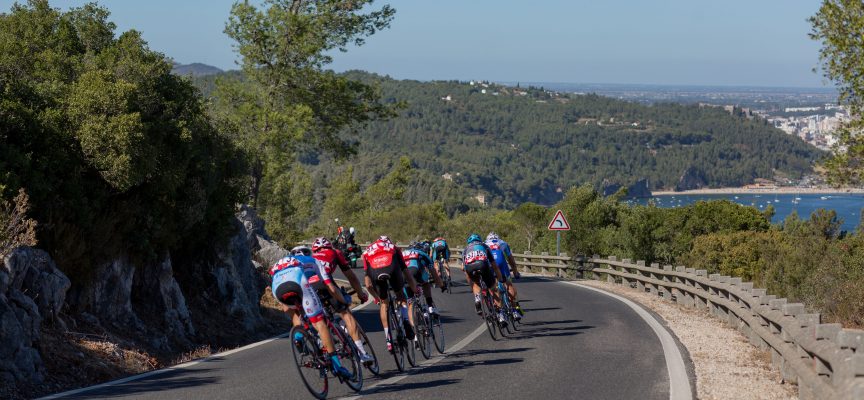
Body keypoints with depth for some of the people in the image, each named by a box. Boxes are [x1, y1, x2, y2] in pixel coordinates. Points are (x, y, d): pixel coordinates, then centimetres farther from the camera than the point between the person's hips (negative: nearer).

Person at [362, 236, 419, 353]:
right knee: (400, 295, 27)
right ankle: (406, 323, 6)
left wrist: (376, 297, 50)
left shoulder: (367, 252, 38)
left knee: (384, 303, 20)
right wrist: (415, 291, 52)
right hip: (392, 268, -1)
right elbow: (406, 272, 40)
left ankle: (388, 340, 16)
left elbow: (368, 285, 36)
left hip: (375, 270, 1)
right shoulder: (394, 248, 38)